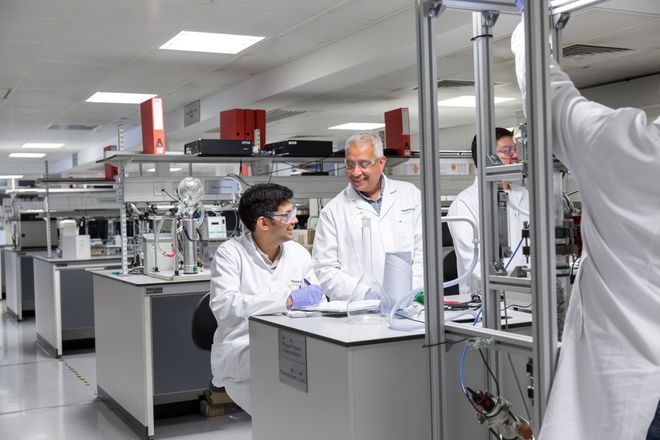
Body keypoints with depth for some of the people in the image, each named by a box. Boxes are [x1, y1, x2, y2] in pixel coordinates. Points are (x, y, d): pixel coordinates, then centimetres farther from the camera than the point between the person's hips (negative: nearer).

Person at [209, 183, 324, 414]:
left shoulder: (298, 253, 11)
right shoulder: (230, 253, -5)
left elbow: (319, 300, 13)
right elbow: (223, 305, -20)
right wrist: (288, 299, -27)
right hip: (241, 350, -4)